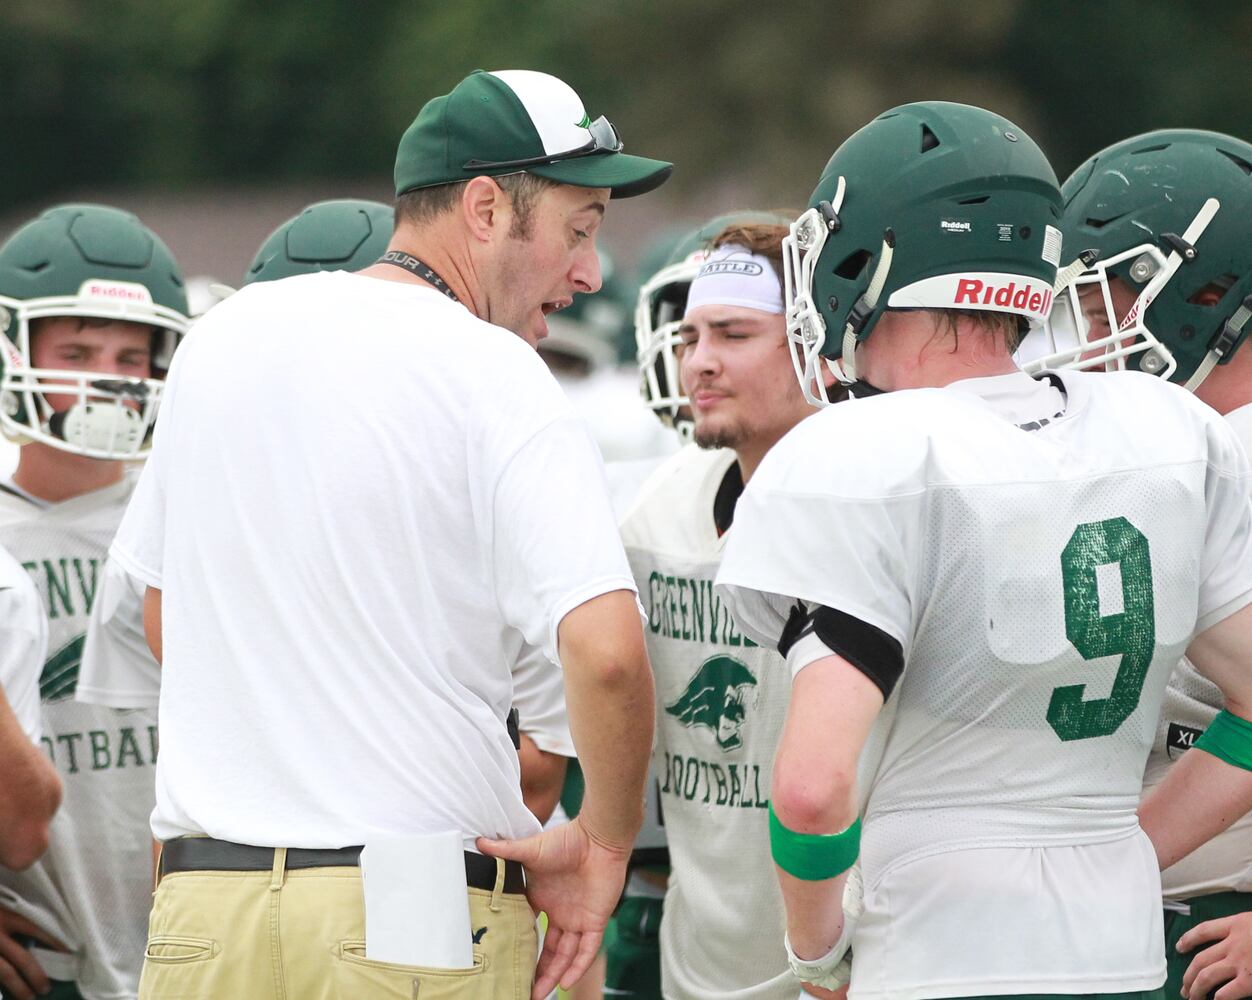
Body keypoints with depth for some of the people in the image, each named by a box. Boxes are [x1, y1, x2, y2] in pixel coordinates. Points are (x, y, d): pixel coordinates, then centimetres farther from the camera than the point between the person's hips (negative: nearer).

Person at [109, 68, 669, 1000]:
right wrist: (605, 843, -6)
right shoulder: (496, 381, -9)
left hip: (201, 898, 5)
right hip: (421, 919, -5)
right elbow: (606, 653, -21)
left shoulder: (225, 338, 10)